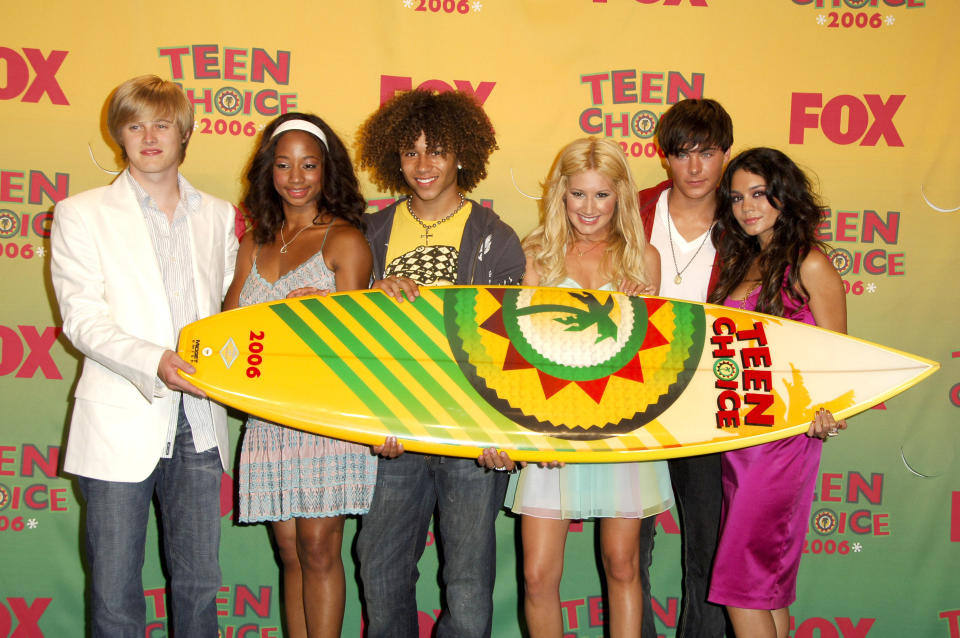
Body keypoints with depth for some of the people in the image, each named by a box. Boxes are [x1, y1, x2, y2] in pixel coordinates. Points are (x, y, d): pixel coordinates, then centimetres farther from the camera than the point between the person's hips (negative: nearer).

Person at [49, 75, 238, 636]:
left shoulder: (218, 215, 14)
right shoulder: (81, 214, 3)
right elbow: (82, 319, -6)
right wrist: (154, 363, -22)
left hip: (198, 424, 3)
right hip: (122, 424, -3)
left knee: (199, 585, 9)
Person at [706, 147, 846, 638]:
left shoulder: (809, 265, -8)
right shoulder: (740, 261, 14)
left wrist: (825, 410, -27)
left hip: (784, 433, -7)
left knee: (741, 579, -8)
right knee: (769, 579, 13)